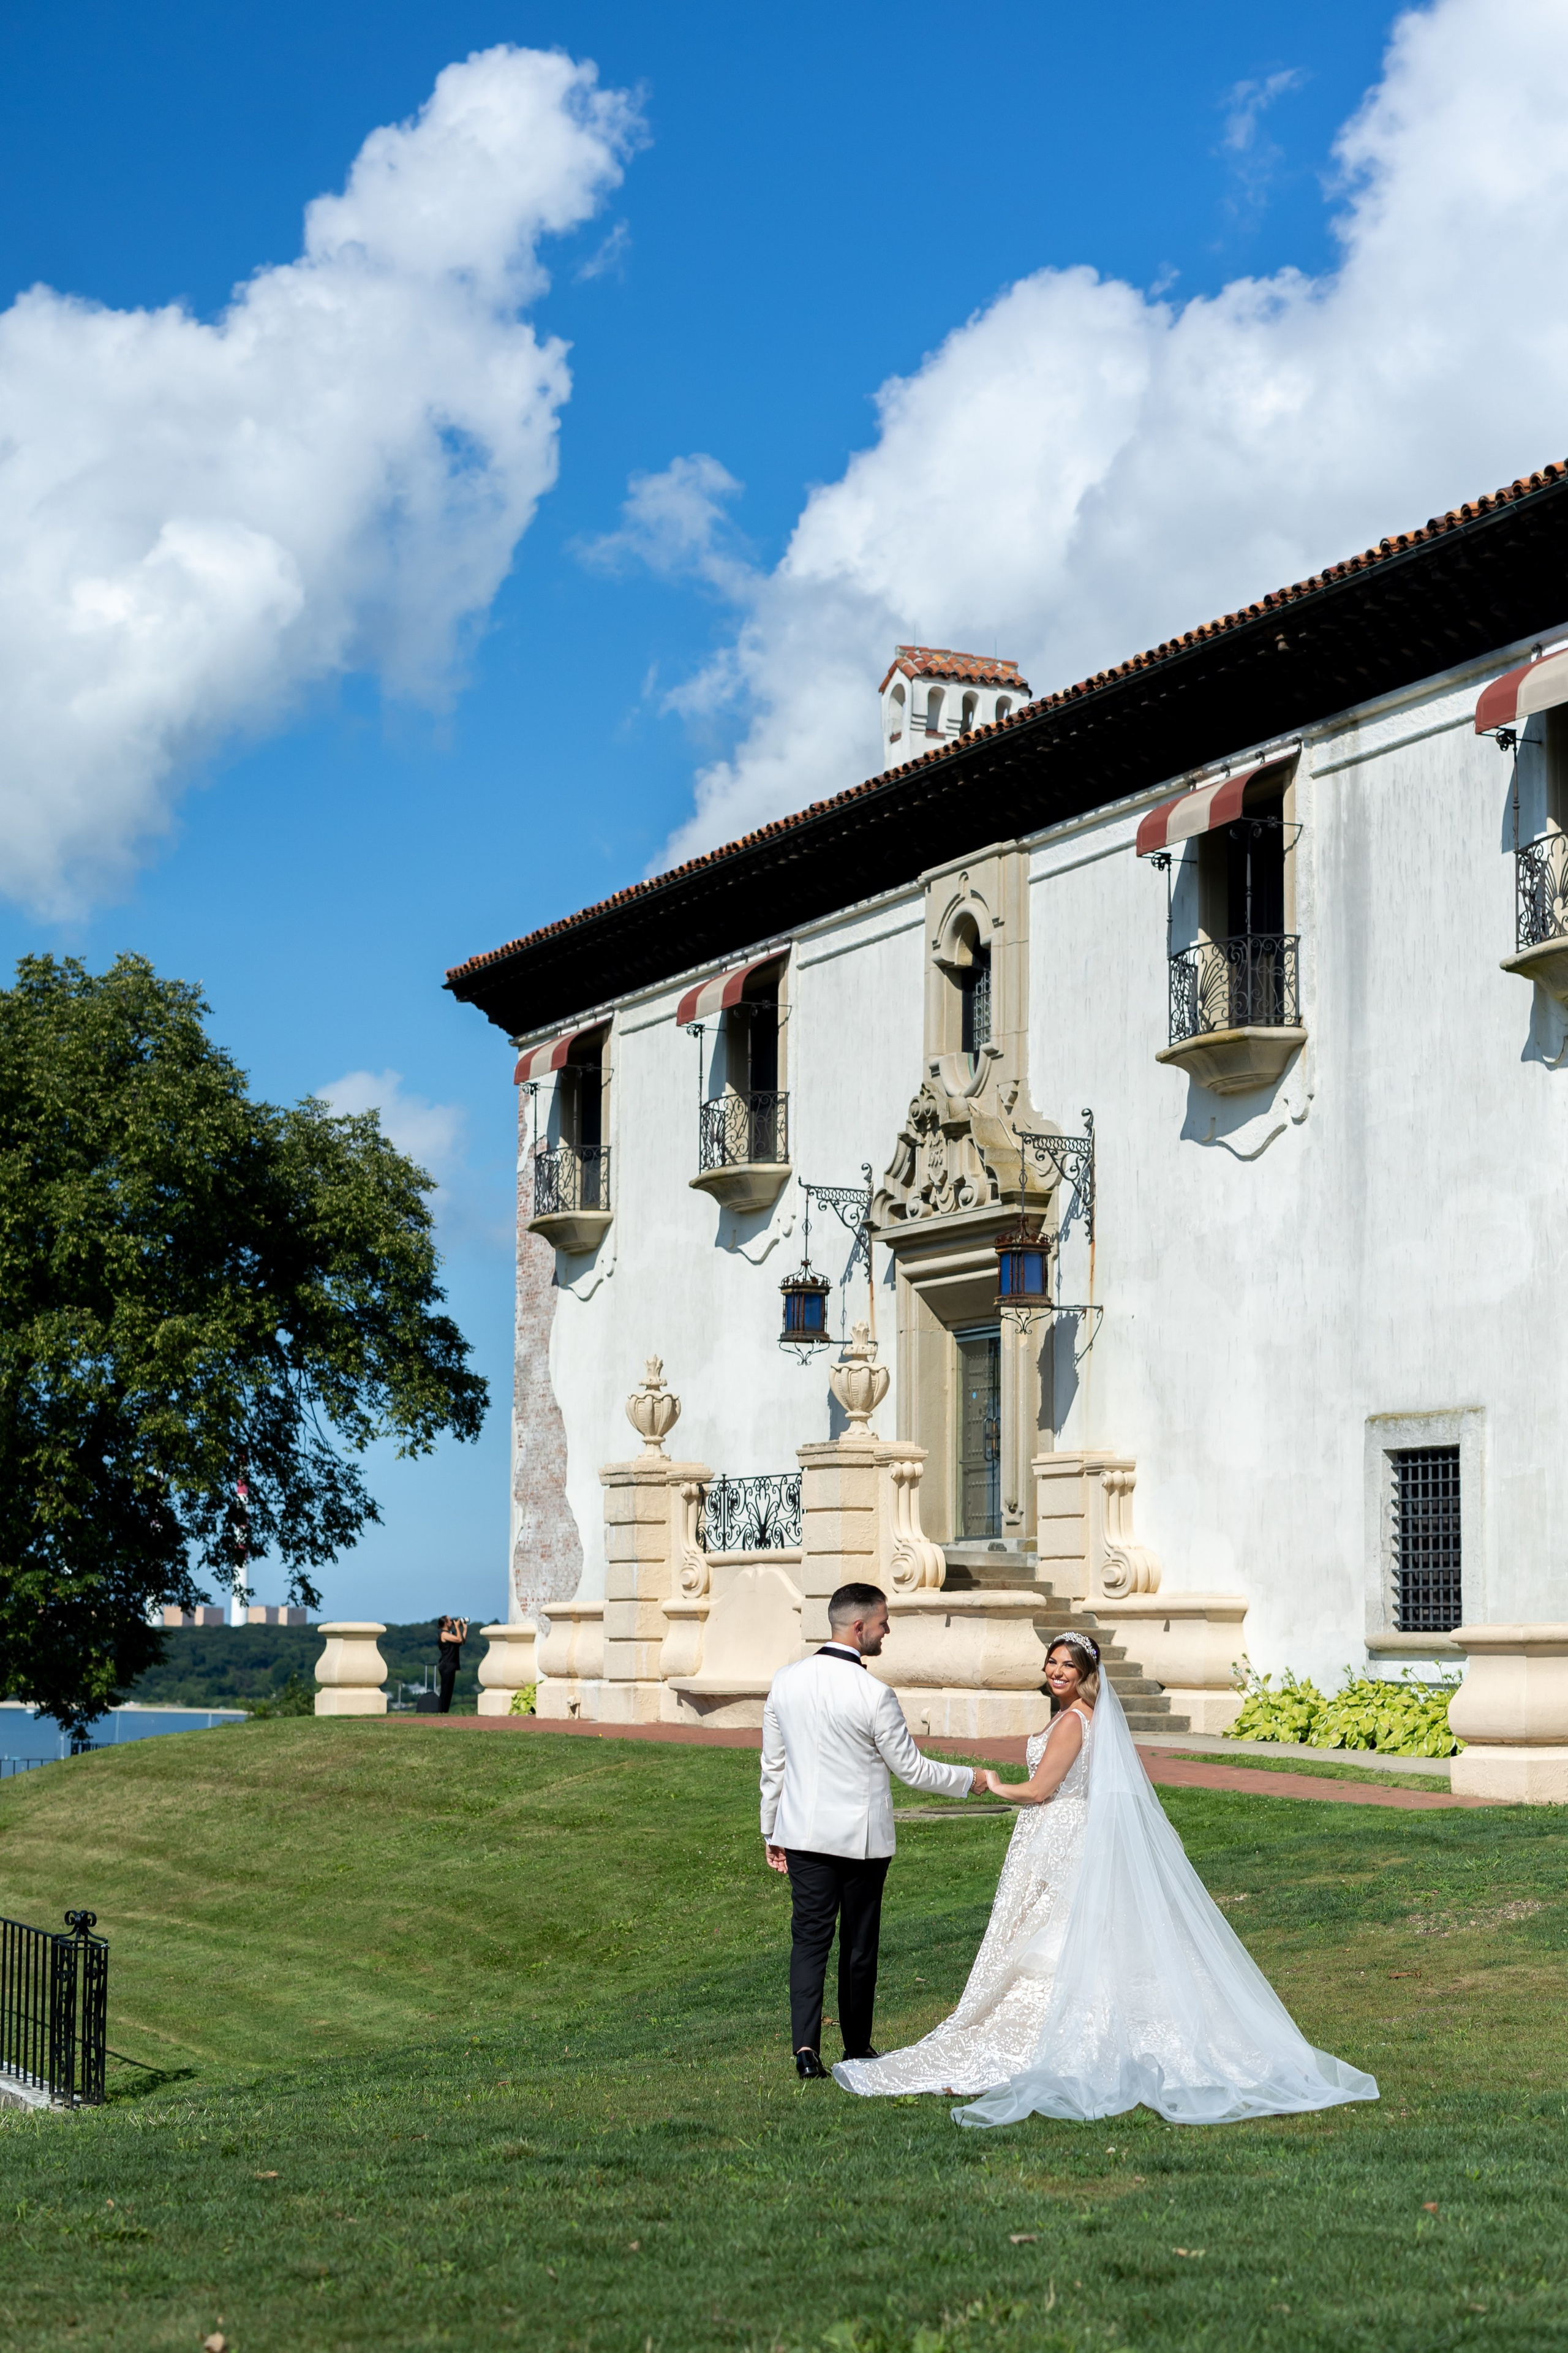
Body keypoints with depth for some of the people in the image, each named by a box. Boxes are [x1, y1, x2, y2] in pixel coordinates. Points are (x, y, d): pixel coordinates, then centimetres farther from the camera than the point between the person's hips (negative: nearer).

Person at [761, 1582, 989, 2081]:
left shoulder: (785, 1681, -2)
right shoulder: (873, 1695, -18)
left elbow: (773, 1764, 6)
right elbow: (911, 1768, -9)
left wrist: (771, 1832, 17)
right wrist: (969, 1779, 7)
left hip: (803, 1833, 4)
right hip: (861, 1837, -4)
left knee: (809, 1939, 5)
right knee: (859, 1945, 11)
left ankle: (806, 2045, -8)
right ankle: (857, 2048, 22)